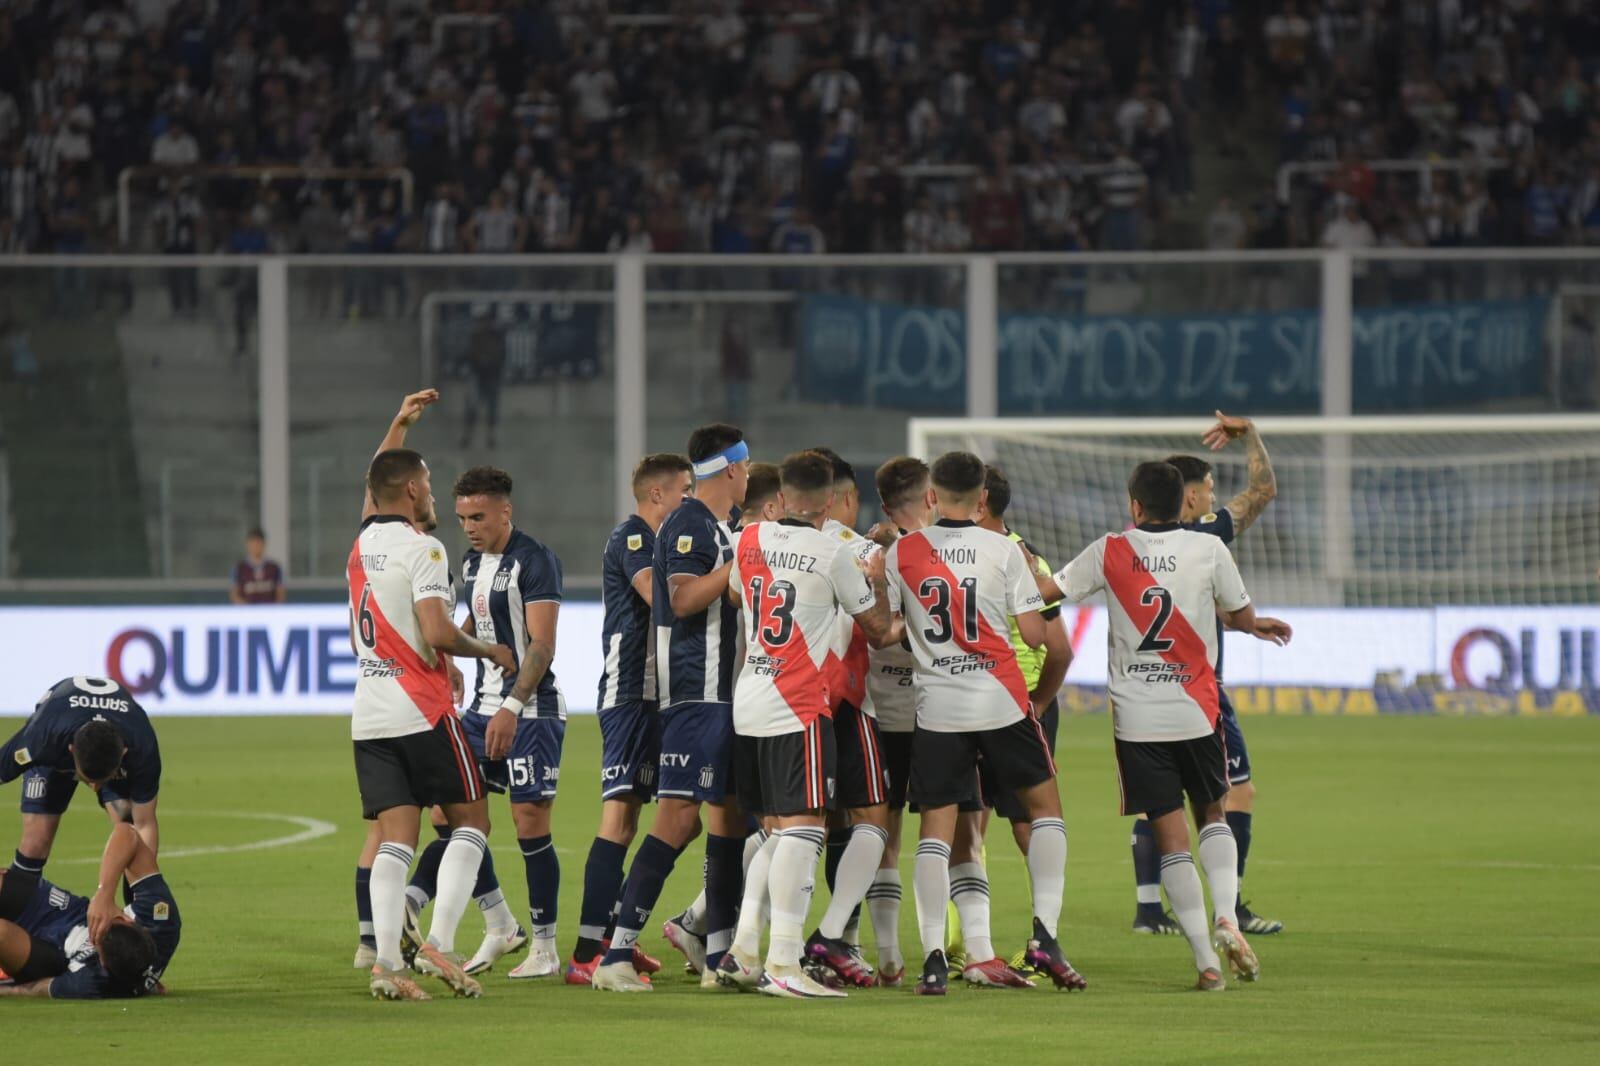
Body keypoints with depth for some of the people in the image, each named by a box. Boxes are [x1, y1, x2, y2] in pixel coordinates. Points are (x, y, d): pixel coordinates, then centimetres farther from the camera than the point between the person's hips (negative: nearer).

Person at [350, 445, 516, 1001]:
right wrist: (491, 652, -3)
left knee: (395, 839, 3)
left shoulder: (361, 547, 13)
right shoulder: (420, 547, -10)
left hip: (368, 715, 6)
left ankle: (386, 962, -12)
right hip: (421, 710, -6)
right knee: (471, 821, 5)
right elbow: (438, 633, -19)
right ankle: (439, 944, -9)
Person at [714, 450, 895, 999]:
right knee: (803, 828, -8)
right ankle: (783, 964, -16)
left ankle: (743, 950, 7)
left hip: (748, 703, 7)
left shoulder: (750, 540, 7)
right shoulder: (833, 552, -8)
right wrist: (876, 578, 23)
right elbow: (878, 627, 4)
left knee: (777, 831, 15)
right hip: (798, 707, -7)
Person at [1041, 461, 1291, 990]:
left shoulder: (1110, 552, -2)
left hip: (1136, 719, 0)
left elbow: (1047, 589, 5)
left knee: (1170, 837, 2)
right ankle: (1225, 917, -5)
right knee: (1212, 816, 20)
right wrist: (1258, 625, 31)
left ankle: (1206, 960, -4)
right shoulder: (1208, 549, -2)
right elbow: (1242, 617, 8)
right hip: (1195, 709, 0)